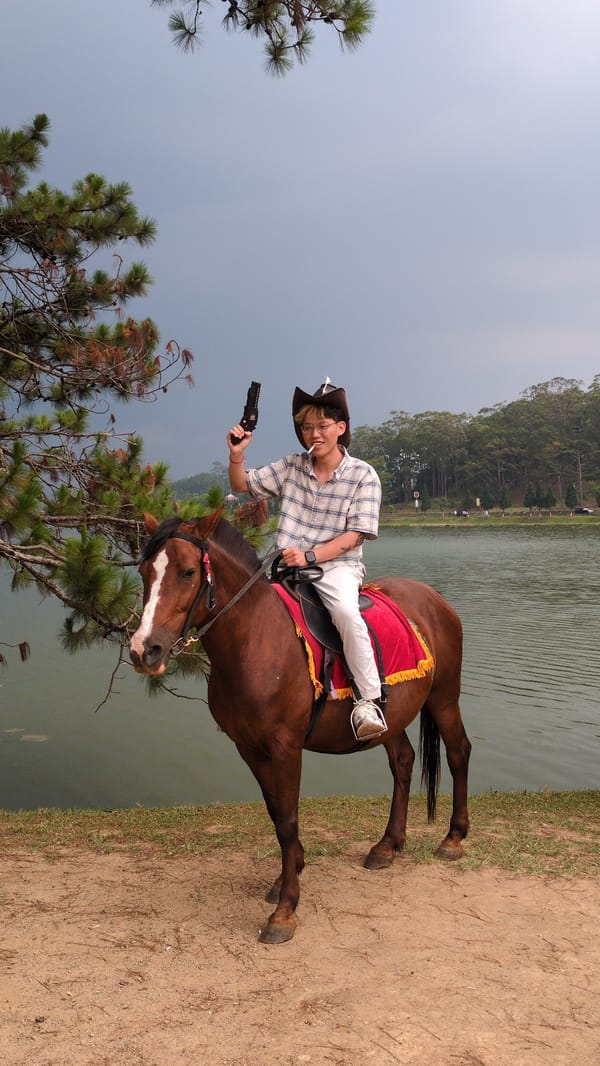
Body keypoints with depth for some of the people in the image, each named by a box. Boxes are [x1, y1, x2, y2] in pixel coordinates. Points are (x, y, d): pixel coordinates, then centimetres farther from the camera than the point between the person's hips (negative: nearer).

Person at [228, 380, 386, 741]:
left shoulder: (363, 475, -3)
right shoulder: (291, 467, 10)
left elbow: (353, 536, -9)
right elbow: (242, 485, 16)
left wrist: (309, 555, -20)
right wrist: (237, 455, -4)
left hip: (337, 566, -5)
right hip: (286, 563, 5)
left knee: (346, 612, -34)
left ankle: (370, 700, -23)